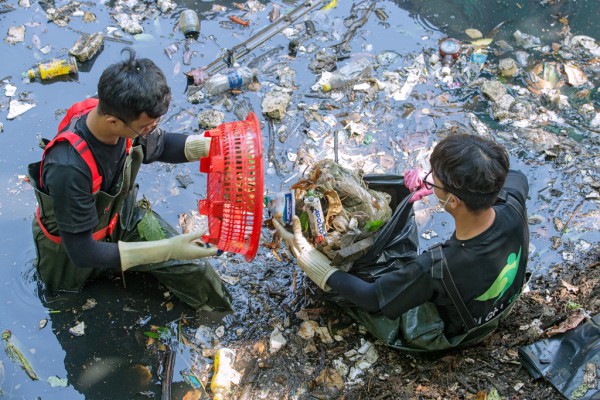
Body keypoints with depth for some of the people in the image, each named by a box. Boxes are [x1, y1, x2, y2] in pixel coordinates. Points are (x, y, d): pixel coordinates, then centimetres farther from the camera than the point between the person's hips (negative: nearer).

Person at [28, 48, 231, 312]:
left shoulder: (120, 116, -23)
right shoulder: (68, 168, -41)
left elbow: (160, 147, 1)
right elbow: (82, 252, -32)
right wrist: (169, 249, -36)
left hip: (122, 217, 5)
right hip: (73, 245, -4)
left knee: (194, 269, -7)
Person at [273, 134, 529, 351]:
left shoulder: (436, 268, -45)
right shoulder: (512, 207, -31)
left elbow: (372, 298, -26)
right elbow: (517, 177, -3)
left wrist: (303, 253, -20)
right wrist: (447, 182, -11)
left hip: (439, 336, -5)